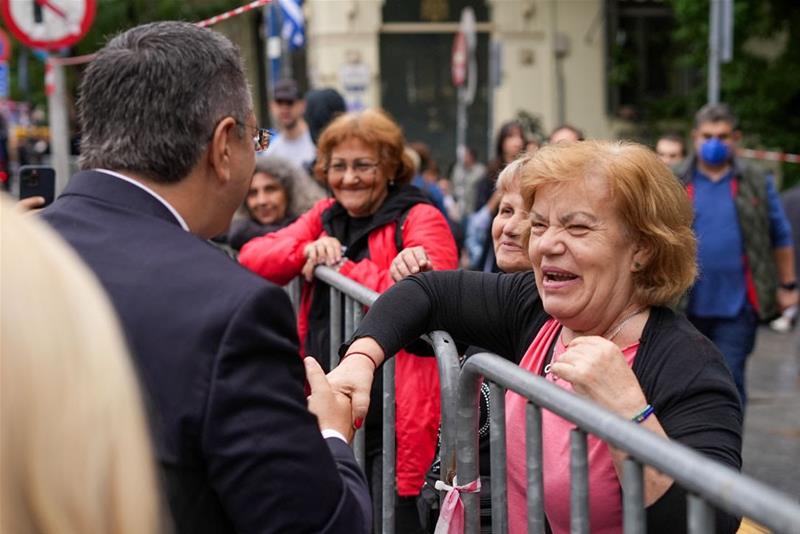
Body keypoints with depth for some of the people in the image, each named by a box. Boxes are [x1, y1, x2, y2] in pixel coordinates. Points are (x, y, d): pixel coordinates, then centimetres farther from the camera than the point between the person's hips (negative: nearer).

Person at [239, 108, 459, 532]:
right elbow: (252, 259, 3)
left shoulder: (420, 219, -6)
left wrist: (343, 266, -20)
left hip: (394, 415, -6)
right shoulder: (323, 218, 14)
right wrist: (307, 249, -16)